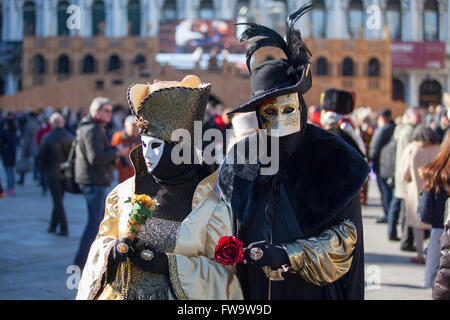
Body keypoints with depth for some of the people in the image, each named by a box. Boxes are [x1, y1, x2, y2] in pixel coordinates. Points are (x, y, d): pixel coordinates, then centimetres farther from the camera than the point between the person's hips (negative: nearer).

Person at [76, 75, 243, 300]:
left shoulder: (211, 202, -11)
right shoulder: (126, 192, 0)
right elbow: (102, 240, 11)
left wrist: (170, 264, -20)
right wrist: (111, 251, -11)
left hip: (174, 296, -3)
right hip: (122, 293, 3)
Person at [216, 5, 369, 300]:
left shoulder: (333, 158, -10)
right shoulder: (242, 158, -1)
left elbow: (344, 236, -10)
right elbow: (229, 231, 11)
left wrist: (288, 256, -22)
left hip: (313, 290, -2)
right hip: (252, 292, 3)